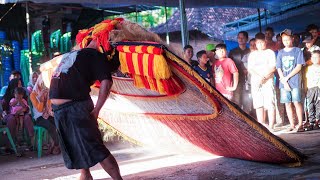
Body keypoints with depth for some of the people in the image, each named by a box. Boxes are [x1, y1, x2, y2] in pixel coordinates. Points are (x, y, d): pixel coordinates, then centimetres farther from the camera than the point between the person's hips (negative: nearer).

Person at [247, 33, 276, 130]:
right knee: (258, 105, 2)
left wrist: (264, 77, -14)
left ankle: (271, 126, -11)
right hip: (255, 82, 3)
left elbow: (273, 68, -2)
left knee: (270, 104, -10)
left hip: (268, 81, -3)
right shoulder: (252, 54, 16)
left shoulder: (270, 52, 7)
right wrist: (259, 77, -10)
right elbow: (250, 69, 6)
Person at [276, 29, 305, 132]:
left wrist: (287, 77, -8)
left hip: (295, 82, -4)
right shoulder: (280, 53, 12)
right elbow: (279, 69, 8)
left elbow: (299, 67, -5)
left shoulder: (298, 51, 2)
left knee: (297, 102, -7)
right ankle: (292, 125, 10)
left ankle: (300, 124, 0)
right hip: (284, 83, 4)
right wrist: (284, 82, -5)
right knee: (287, 104, 4)